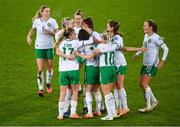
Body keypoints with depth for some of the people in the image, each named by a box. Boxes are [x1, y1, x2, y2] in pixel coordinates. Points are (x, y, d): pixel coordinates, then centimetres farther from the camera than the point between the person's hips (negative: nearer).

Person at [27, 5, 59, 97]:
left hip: (49, 47, 1)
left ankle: (48, 84, 36)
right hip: (39, 47, -1)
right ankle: (41, 89, -7)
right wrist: (29, 36, 1)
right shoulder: (36, 21, -2)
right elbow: (33, 29, 18)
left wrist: (49, 32, -20)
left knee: (49, 68, 10)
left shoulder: (52, 21, -5)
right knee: (40, 69, -10)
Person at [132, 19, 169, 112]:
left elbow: (166, 49, -14)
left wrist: (162, 61, -19)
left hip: (152, 64, -9)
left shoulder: (156, 37, -15)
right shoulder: (146, 36, 9)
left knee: (144, 84, -12)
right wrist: (137, 54, 20)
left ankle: (148, 106, -3)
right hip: (145, 64, 9)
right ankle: (154, 101, 25)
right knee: (141, 84, 9)